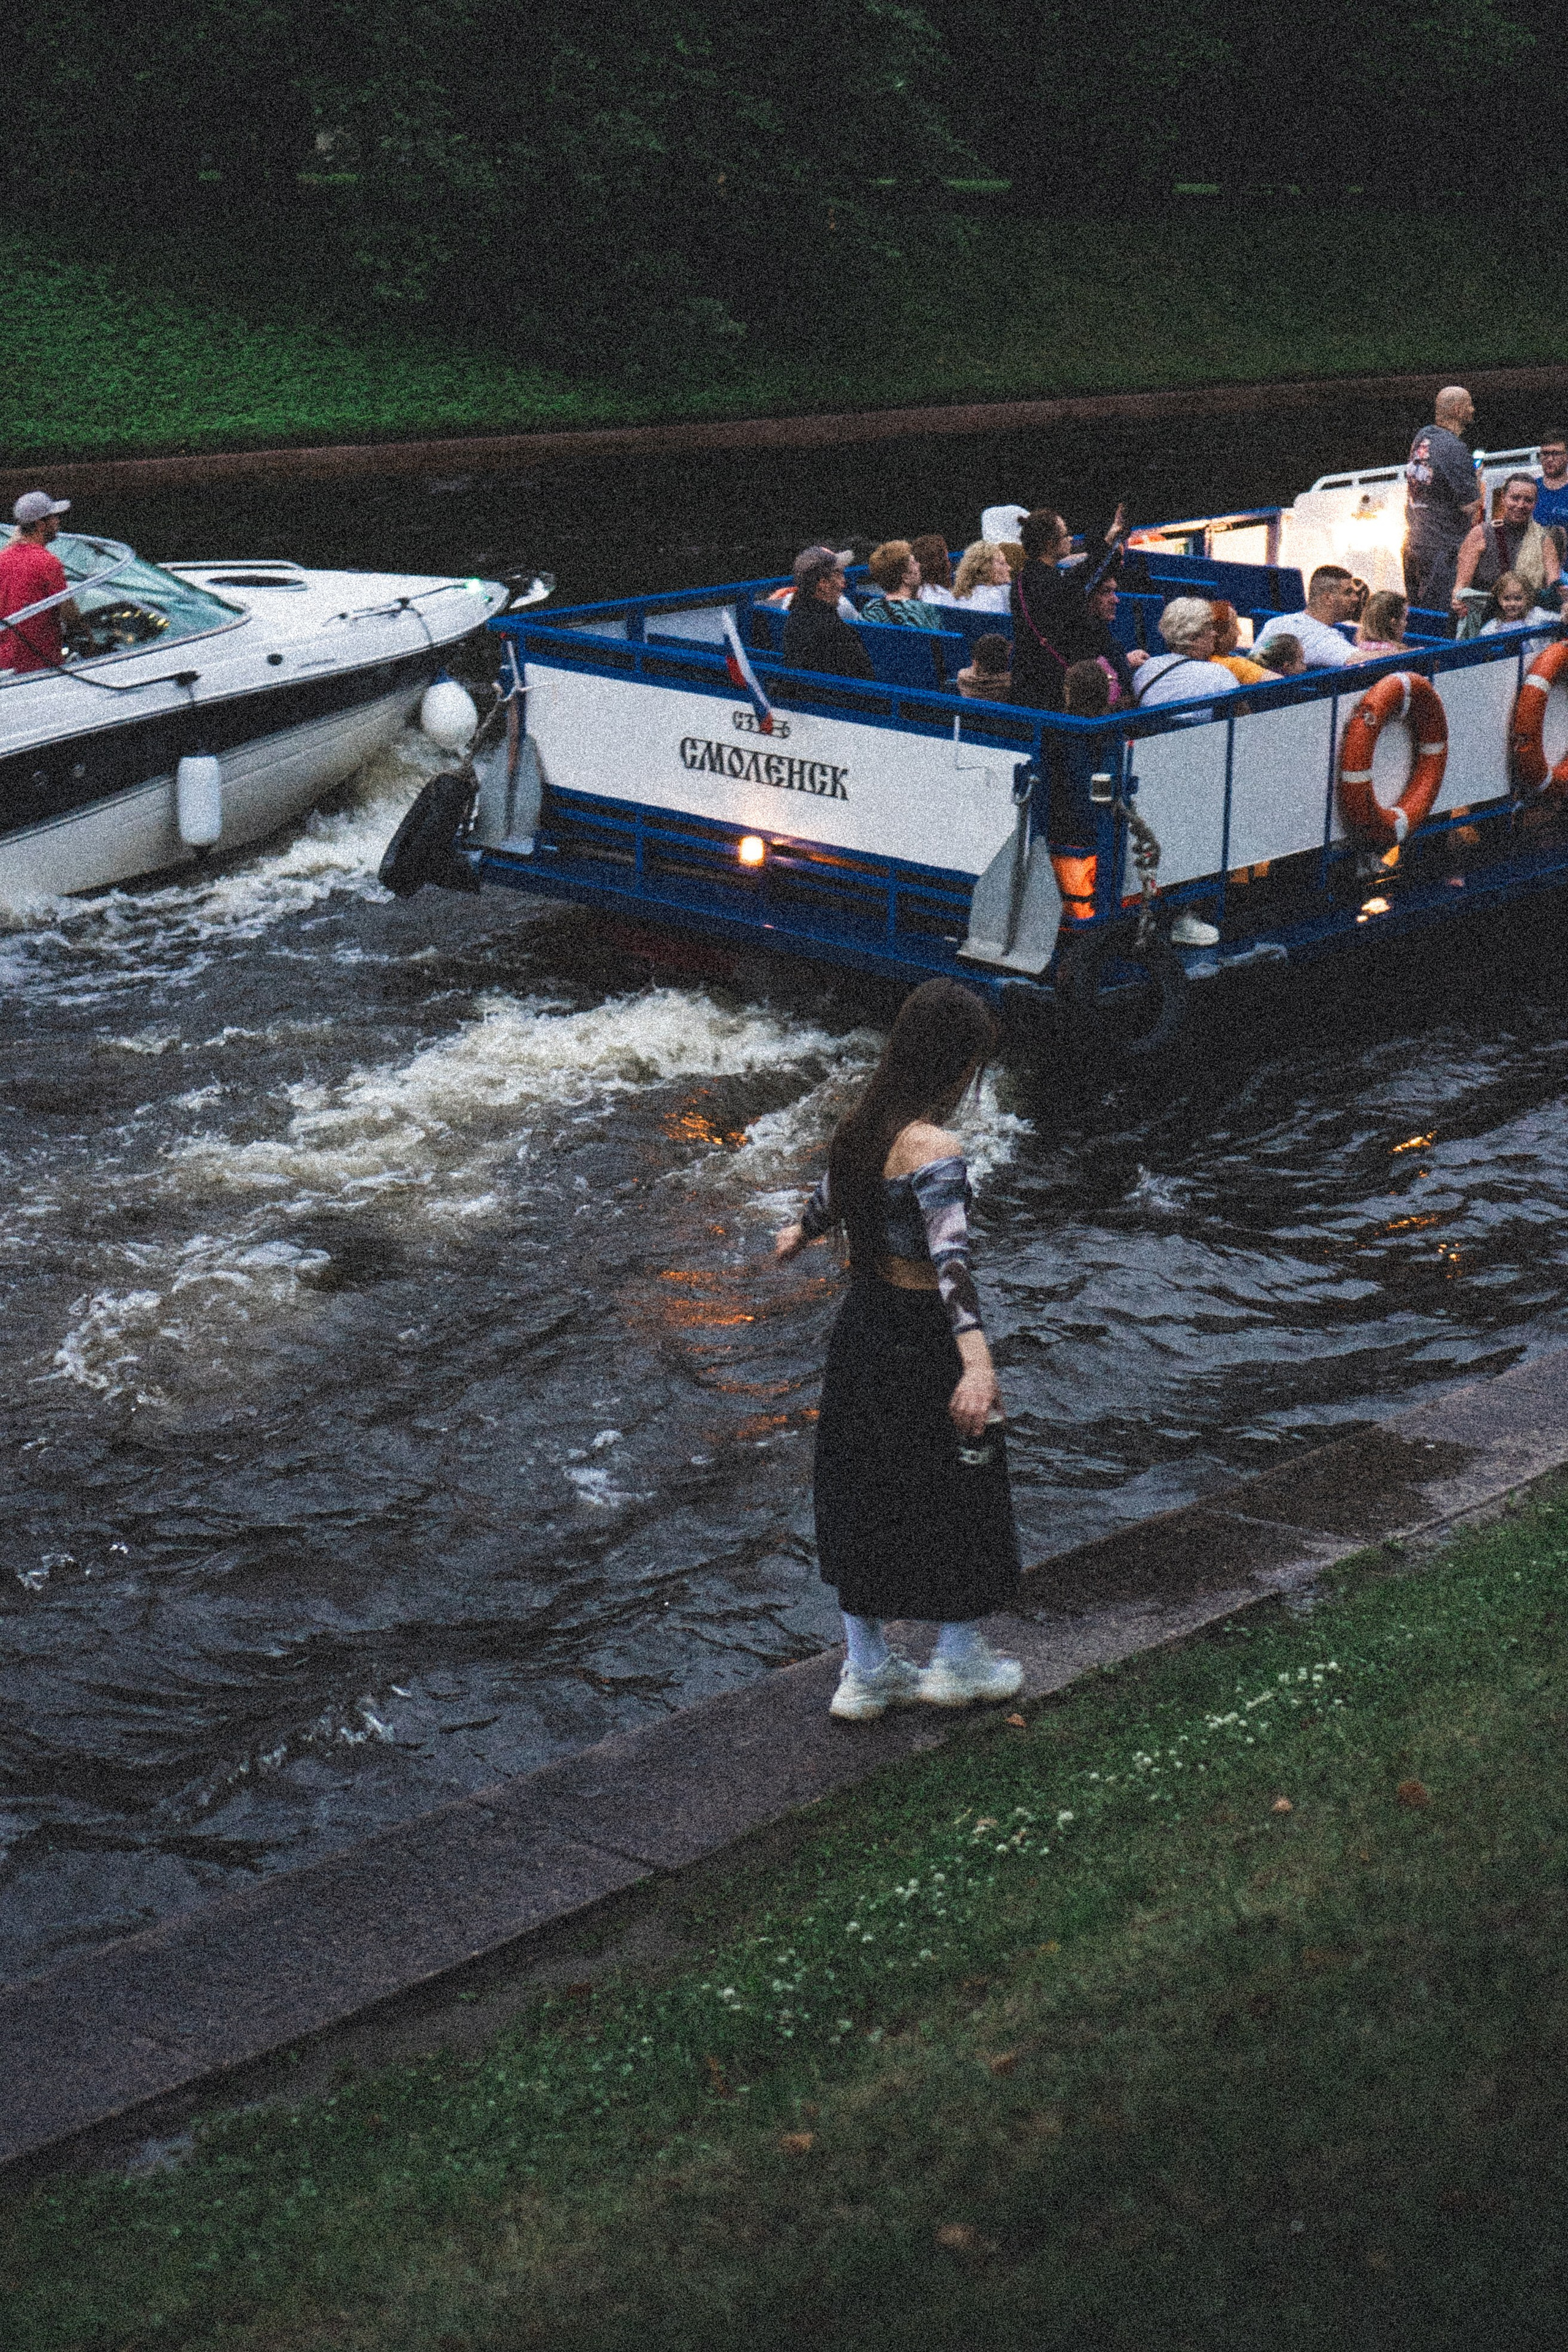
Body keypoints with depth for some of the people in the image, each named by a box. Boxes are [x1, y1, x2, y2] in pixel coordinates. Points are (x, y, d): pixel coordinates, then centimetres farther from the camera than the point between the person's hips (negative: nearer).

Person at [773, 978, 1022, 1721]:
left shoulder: (860, 1125, 1)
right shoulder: (935, 1149, -24)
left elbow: (832, 1195, 21)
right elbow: (950, 1258, -35)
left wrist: (801, 1232, 44)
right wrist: (977, 1360, -45)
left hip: (861, 1322, 8)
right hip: (922, 1339, -8)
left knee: (865, 1492, 16)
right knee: (958, 1491, 12)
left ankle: (865, 1672, 26)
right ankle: (959, 1662, 28)